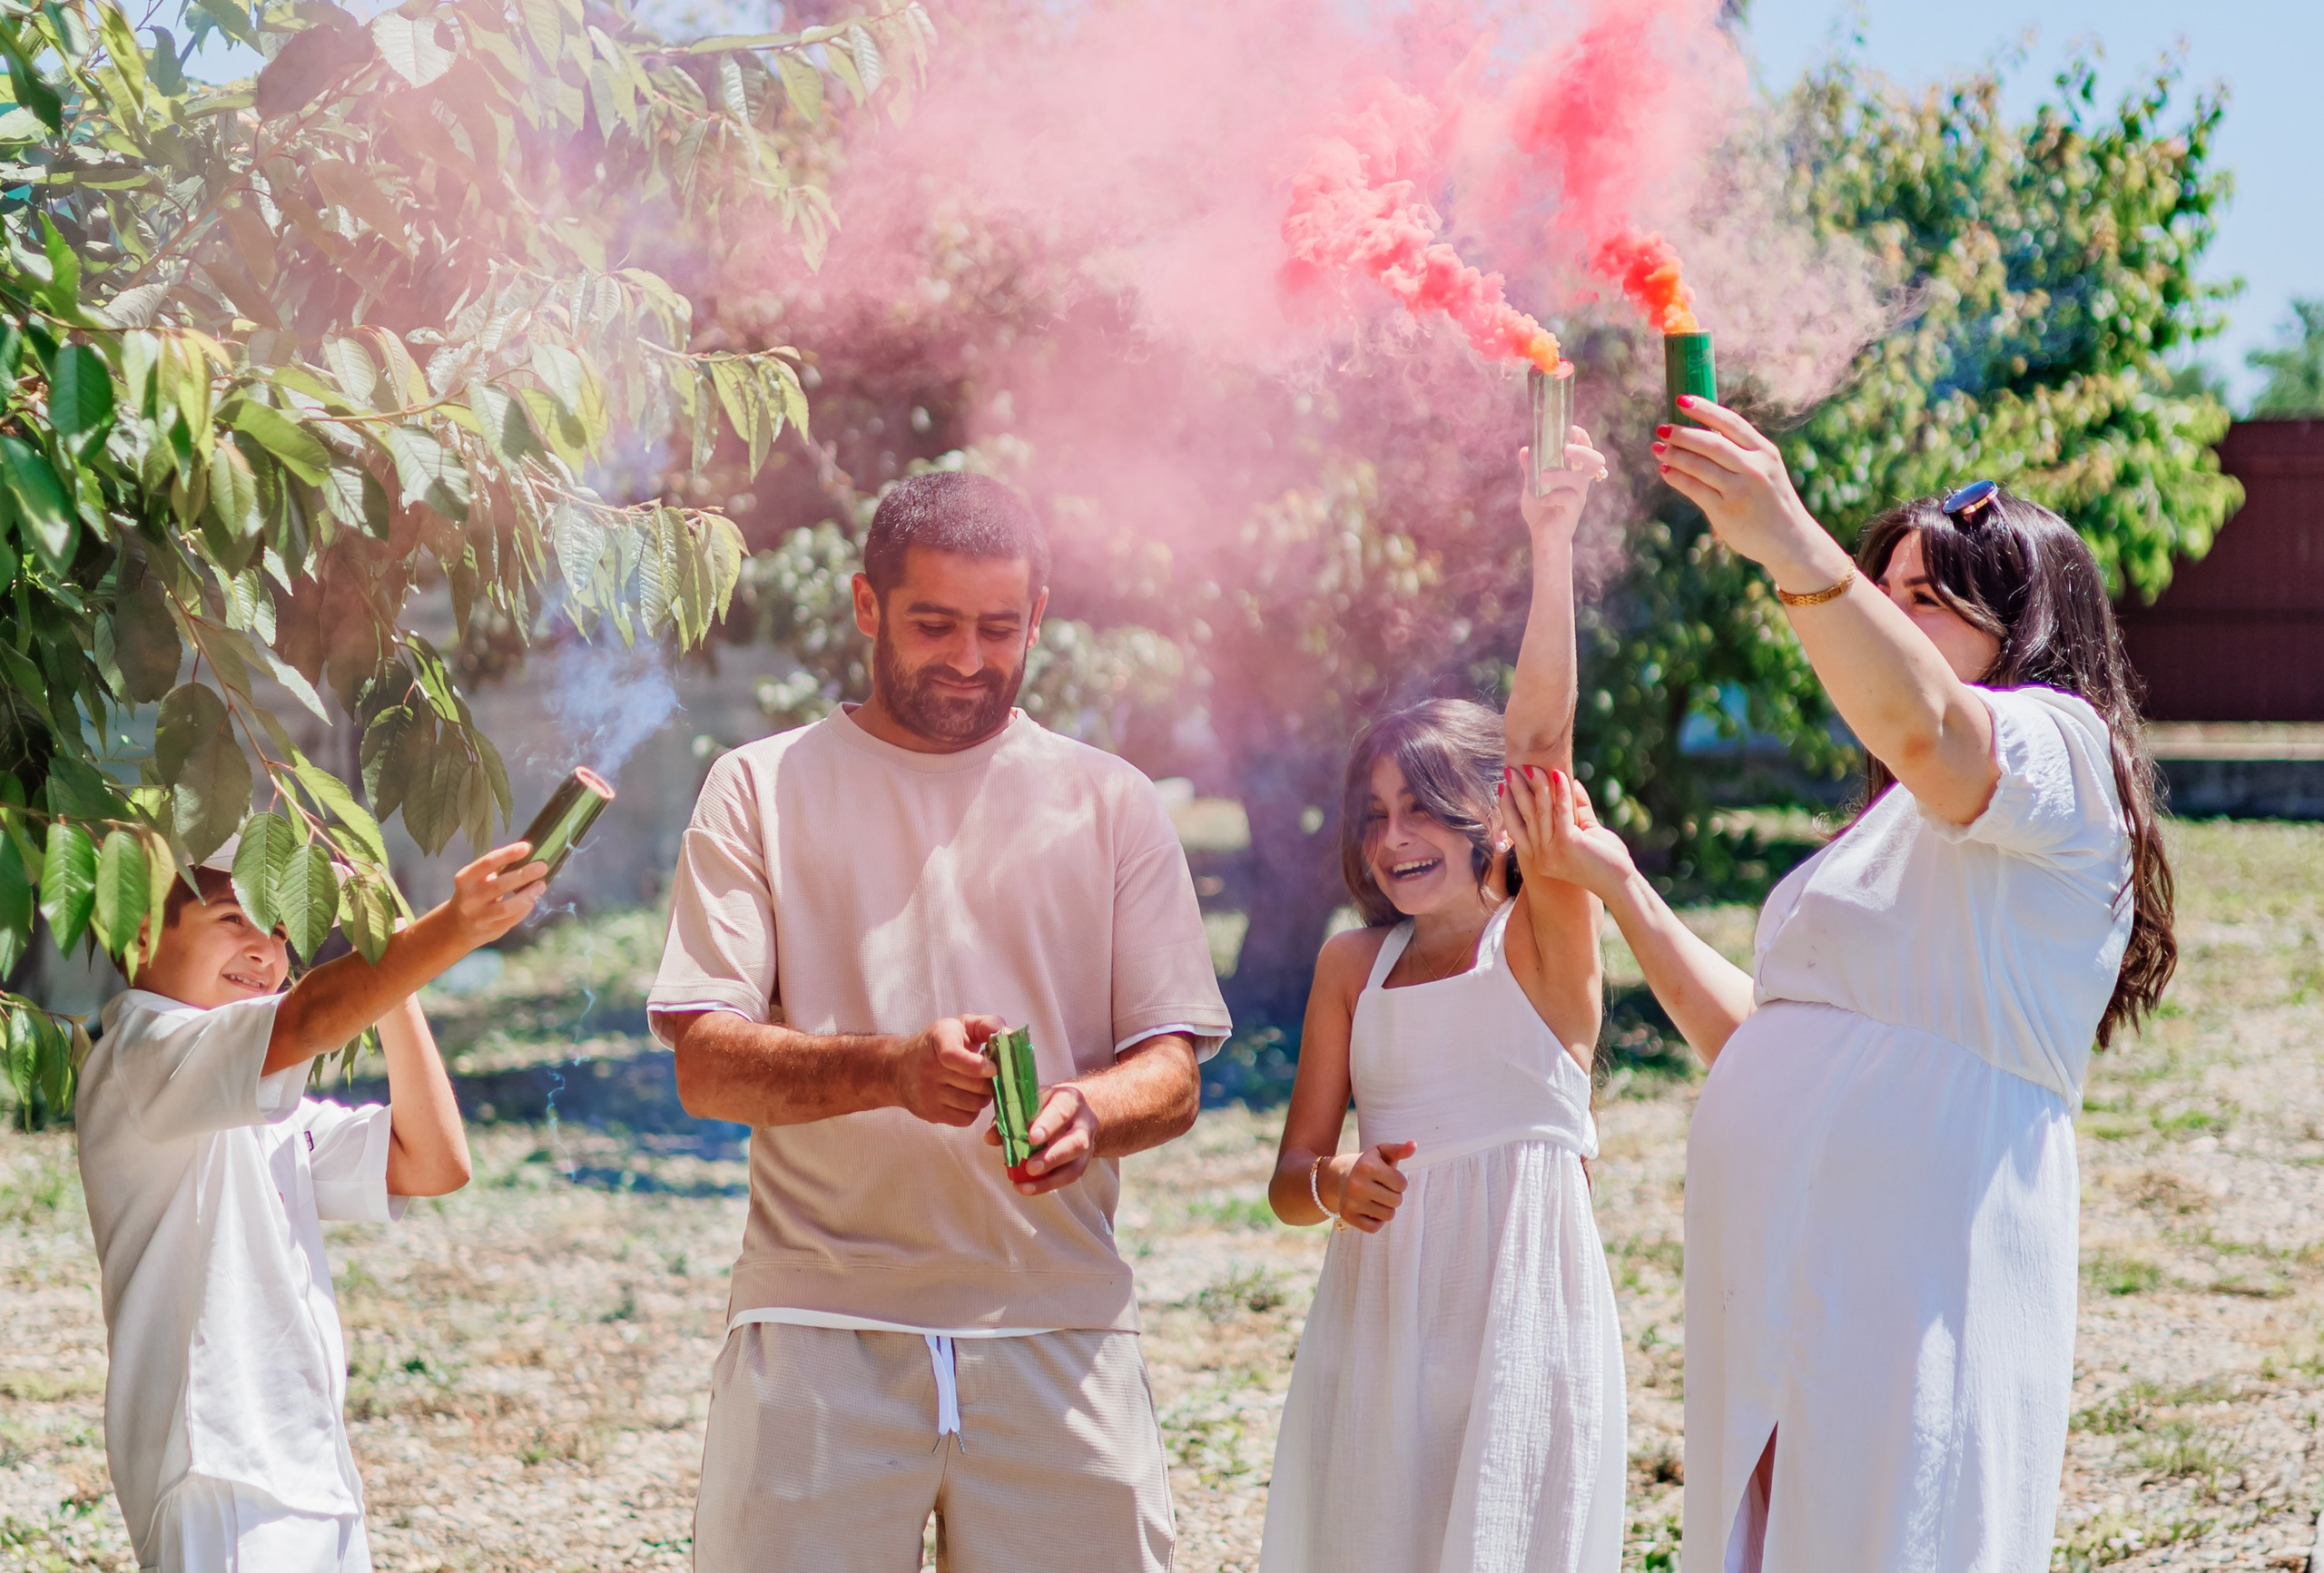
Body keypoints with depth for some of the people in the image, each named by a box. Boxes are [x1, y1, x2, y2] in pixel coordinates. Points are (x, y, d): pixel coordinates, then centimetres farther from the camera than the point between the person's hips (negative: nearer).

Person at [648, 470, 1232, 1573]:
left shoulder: (1109, 803, 13)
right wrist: (890, 1068, -21)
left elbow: (1173, 1072, 7)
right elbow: (705, 1065, -3)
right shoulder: (763, 789, 8)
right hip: (819, 1330, -1)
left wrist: (1088, 1110, -17)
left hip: (1058, 1331, 1)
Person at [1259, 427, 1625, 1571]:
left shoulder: (1543, 939, -2)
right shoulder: (1353, 964, 10)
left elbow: (1541, 739, -18)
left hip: (1519, 1314, -4)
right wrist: (1330, 1185, -13)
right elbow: (1289, 1175, 11)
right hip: (1377, 1316, 4)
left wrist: (1551, 547, -29)